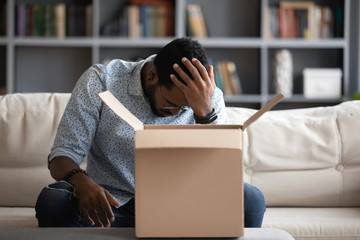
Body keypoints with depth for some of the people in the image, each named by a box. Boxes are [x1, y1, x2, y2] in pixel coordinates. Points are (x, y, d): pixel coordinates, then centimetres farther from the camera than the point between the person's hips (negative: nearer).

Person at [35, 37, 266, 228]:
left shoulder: (209, 100, -3)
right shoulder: (100, 81, -6)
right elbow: (63, 154, -7)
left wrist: (204, 112, -26)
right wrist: (81, 181, -31)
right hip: (112, 206, 0)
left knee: (250, 198, -25)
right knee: (53, 200, -32)